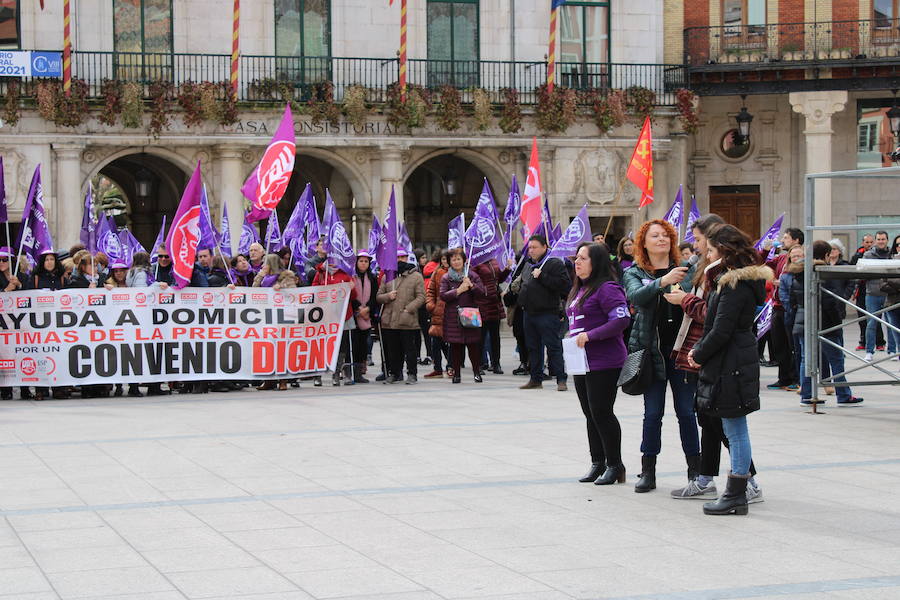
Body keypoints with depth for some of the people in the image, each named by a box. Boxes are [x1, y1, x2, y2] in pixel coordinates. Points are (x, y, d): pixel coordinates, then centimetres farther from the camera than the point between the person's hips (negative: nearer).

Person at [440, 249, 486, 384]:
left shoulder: (472, 276, 8)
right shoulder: (446, 278, 7)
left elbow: (482, 293, 0)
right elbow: (443, 295, -6)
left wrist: (471, 285, -15)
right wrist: (458, 290, -13)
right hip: (453, 317, 0)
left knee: (473, 345, -2)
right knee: (455, 346, 1)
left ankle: (477, 372, 7)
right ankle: (456, 374, 8)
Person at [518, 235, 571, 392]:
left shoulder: (555, 264, -6)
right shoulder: (527, 265, 18)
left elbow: (564, 284, -18)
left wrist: (542, 276, -19)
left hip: (547, 313, -8)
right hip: (529, 313, 8)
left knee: (553, 346, -8)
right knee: (533, 348, 12)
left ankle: (561, 380, -6)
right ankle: (536, 379, 20)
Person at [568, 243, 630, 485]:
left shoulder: (606, 288, -13)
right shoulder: (579, 290, 17)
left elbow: (622, 319, -23)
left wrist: (590, 335, -23)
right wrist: (573, 336, 9)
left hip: (603, 363, -9)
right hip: (581, 362, 9)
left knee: (601, 413, -5)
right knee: (590, 415, 13)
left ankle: (614, 465, 6)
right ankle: (597, 463, 21)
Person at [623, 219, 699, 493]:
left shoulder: (686, 270, 8)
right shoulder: (634, 273, 5)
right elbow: (636, 296, -17)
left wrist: (683, 297, -22)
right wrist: (662, 282, -33)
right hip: (651, 349, 0)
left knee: (686, 411, 0)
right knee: (652, 412, 0)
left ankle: (695, 469, 9)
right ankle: (648, 472, 9)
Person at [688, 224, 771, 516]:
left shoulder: (735, 284, -17)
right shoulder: (742, 279, 15)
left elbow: (722, 330, -21)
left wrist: (699, 355, -8)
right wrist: (698, 349, 7)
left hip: (730, 366, -10)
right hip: (735, 363, 10)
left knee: (735, 429, -4)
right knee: (734, 429, 13)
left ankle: (736, 496, 1)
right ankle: (738, 492, 19)